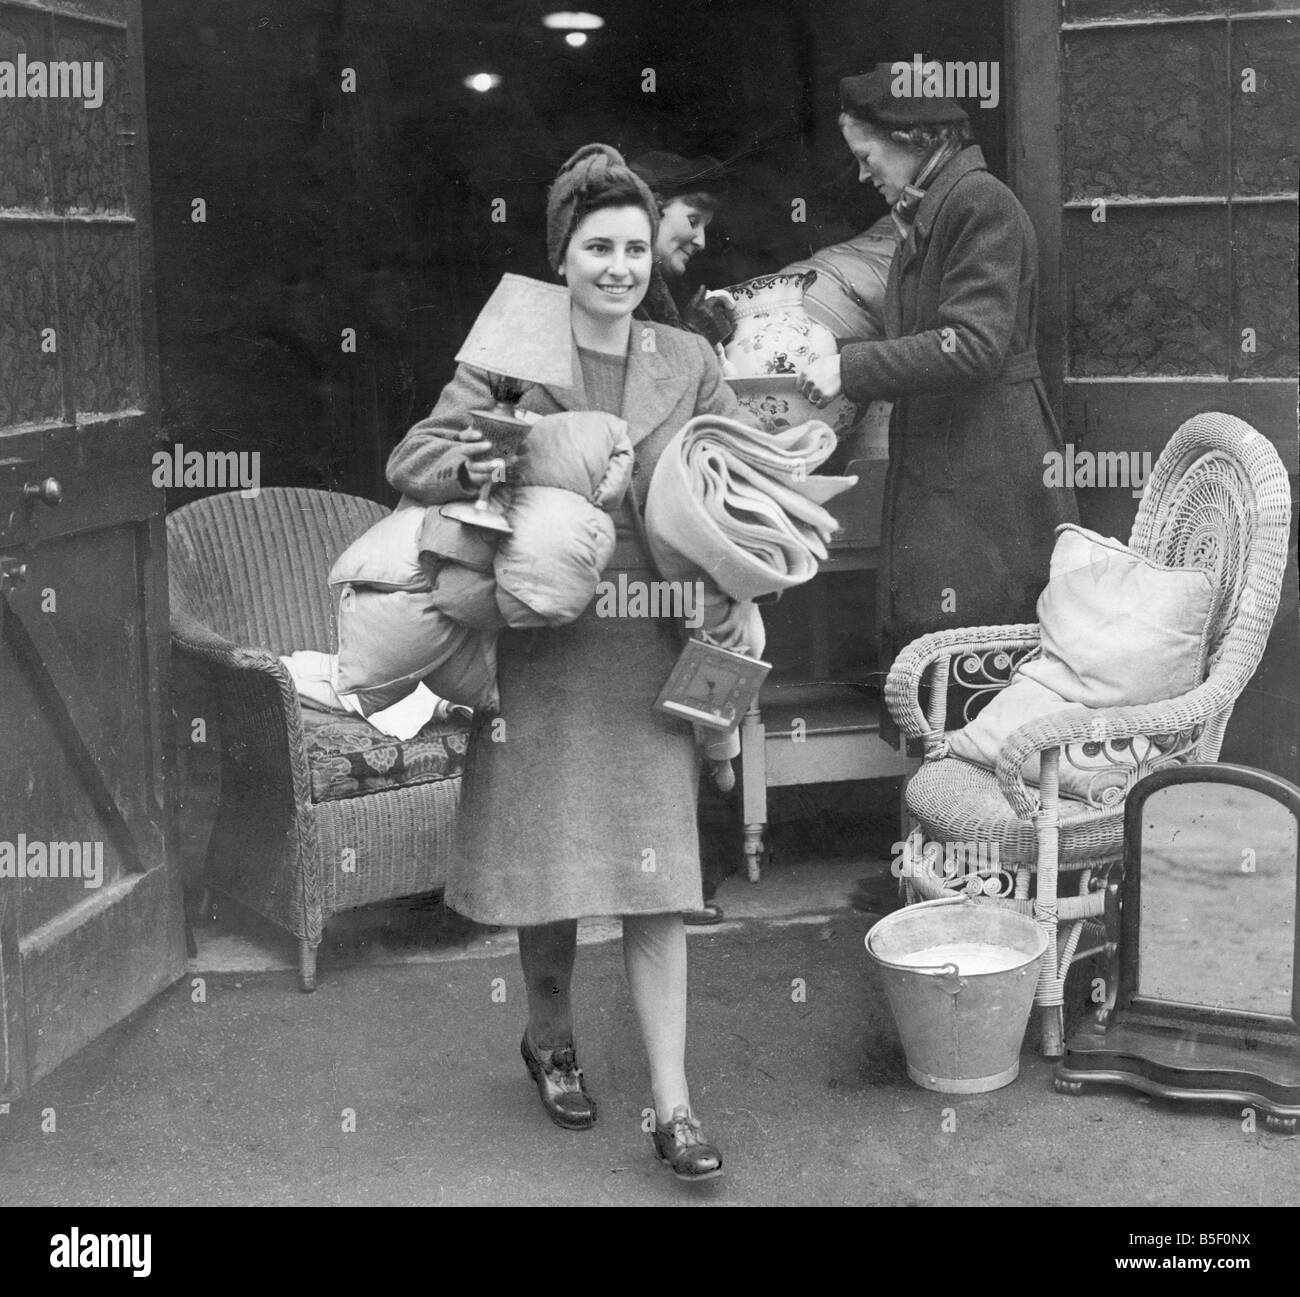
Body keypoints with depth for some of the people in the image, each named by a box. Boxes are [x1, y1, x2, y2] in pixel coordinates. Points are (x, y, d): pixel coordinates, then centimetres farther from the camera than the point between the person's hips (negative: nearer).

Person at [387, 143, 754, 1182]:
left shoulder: (690, 363, 7)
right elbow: (412, 460, -2)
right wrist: (476, 467, -23)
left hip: (654, 647, 1)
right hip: (544, 647, -1)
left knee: (656, 874, -1)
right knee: (549, 858, 8)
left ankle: (672, 1106, 4)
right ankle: (551, 1038, 35)